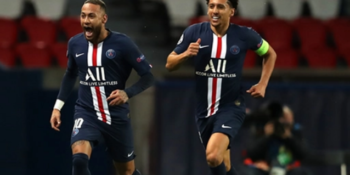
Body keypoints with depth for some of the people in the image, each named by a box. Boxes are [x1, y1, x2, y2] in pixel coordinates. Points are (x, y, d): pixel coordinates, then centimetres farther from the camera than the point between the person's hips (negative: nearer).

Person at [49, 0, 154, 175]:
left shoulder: (122, 43, -12)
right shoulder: (75, 43, -1)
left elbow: (148, 76, -8)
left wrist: (127, 93, -25)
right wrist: (58, 106, 15)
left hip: (117, 116, -1)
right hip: (86, 113, 1)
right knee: (79, 159, -26)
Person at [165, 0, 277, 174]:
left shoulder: (244, 35, -8)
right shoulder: (194, 32, -5)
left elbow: (270, 54, 11)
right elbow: (169, 65, 0)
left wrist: (262, 84, 0)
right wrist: (185, 54, -20)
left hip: (231, 107, -3)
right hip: (204, 110, 3)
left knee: (213, 156, -26)